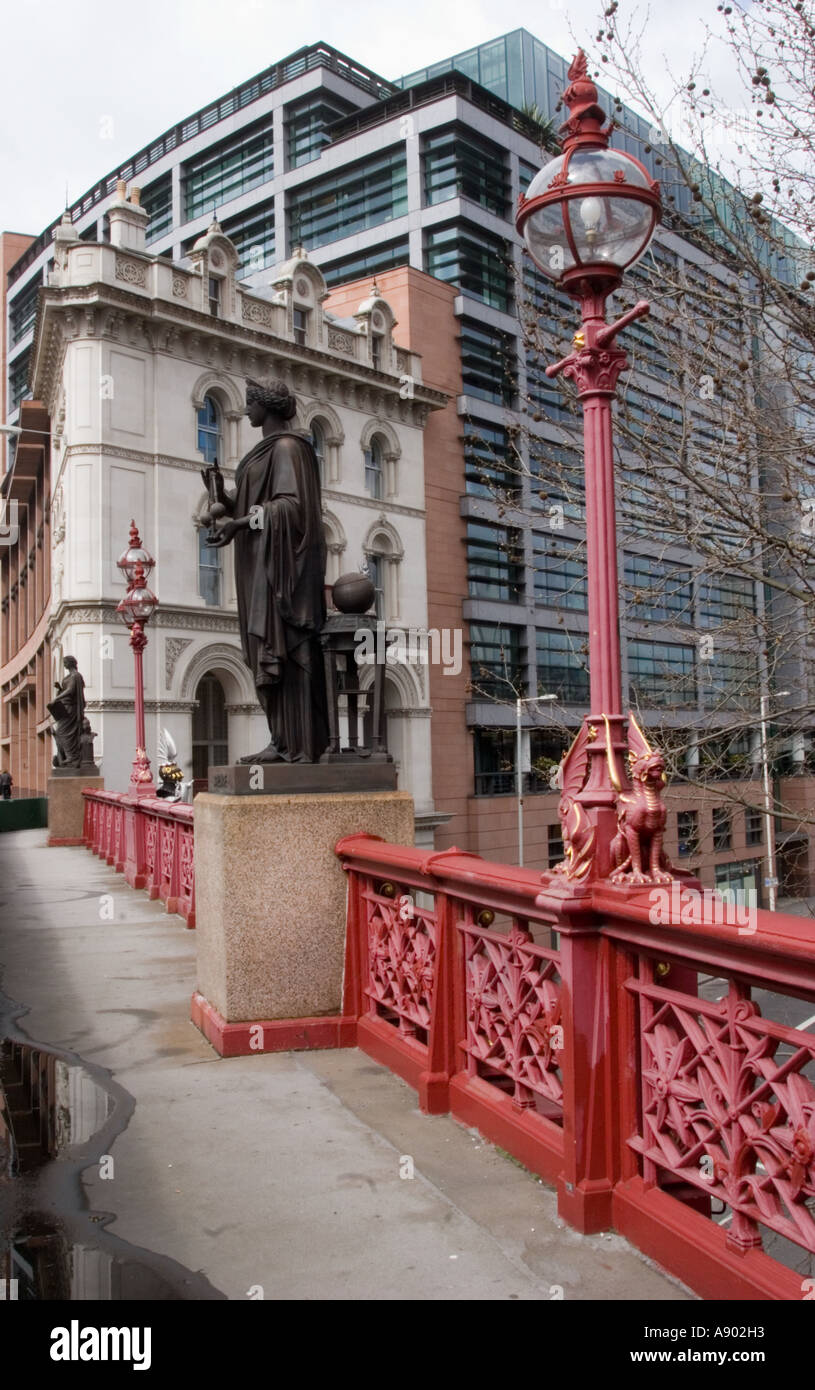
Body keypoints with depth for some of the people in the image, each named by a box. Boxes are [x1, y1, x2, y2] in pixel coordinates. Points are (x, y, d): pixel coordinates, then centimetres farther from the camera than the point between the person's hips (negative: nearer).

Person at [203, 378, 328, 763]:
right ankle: (282, 741, 6)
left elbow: (291, 504, -19)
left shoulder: (286, 447, -7)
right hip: (262, 563, 10)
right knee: (270, 654, 5)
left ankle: (299, 746, -11)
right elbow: (252, 503, 17)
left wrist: (241, 523, -24)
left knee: (283, 650, -12)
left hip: (282, 559, -10)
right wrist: (222, 499, 0)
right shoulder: (265, 450, 22)